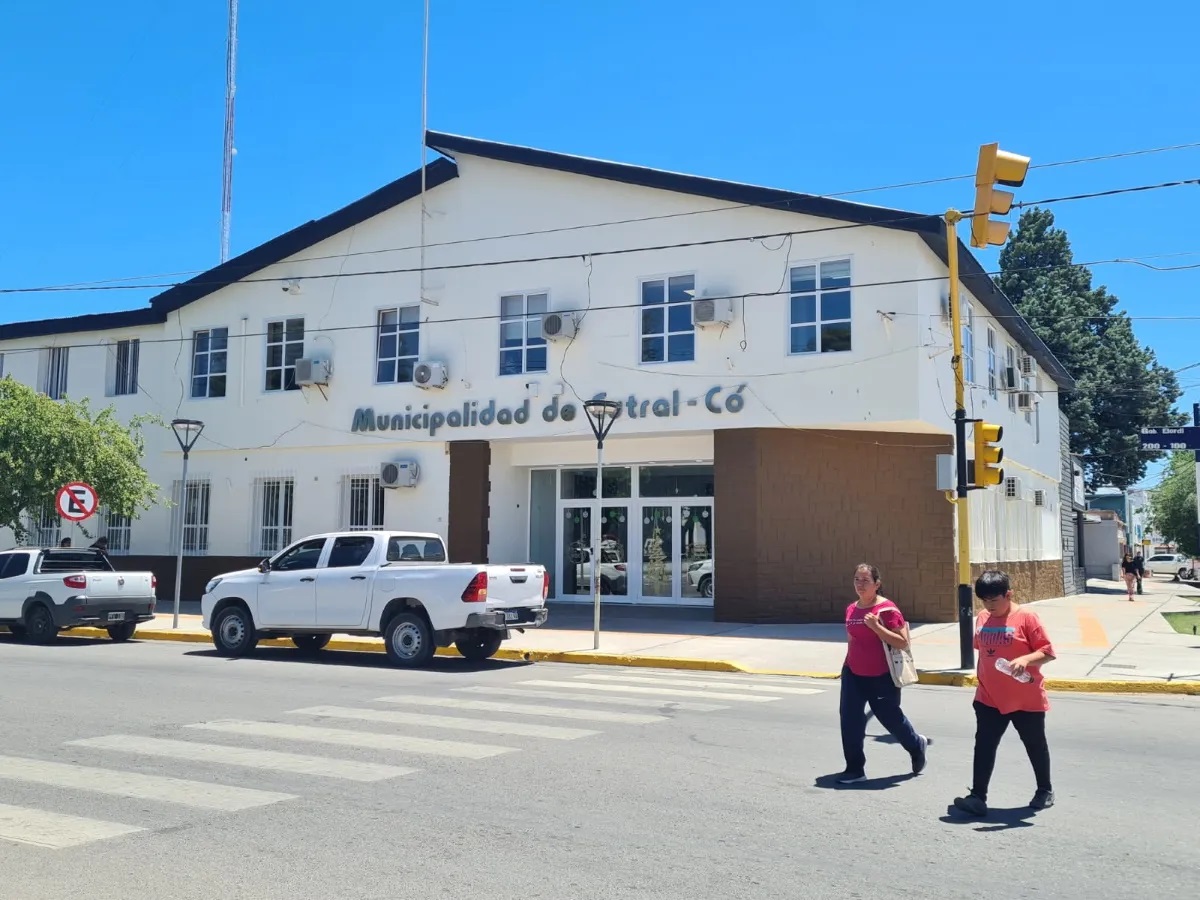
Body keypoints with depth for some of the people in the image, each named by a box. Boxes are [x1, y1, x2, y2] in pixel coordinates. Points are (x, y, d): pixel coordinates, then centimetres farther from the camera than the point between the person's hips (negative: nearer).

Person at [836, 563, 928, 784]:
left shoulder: (887, 609, -16)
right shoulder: (851, 609, 4)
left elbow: (903, 642, -19)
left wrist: (876, 626, -28)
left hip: (882, 676, -5)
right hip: (853, 675, 5)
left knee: (891, 718, 11)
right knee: (850, 720, -2)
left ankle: (917, 745, 41)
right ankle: (855, 769, 7)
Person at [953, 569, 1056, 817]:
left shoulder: (1026, 618, -14)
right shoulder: (982, 619, 4)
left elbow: (1048, 652, -16)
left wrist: (1026, 659, -33)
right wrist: (981, 680, 20)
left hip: (1026, 700, -4)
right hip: (989, 699, 4)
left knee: (1035, 746, 14)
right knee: (984, 746, -3)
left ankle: (1045, 791, 34)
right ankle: (978, 797, -3)